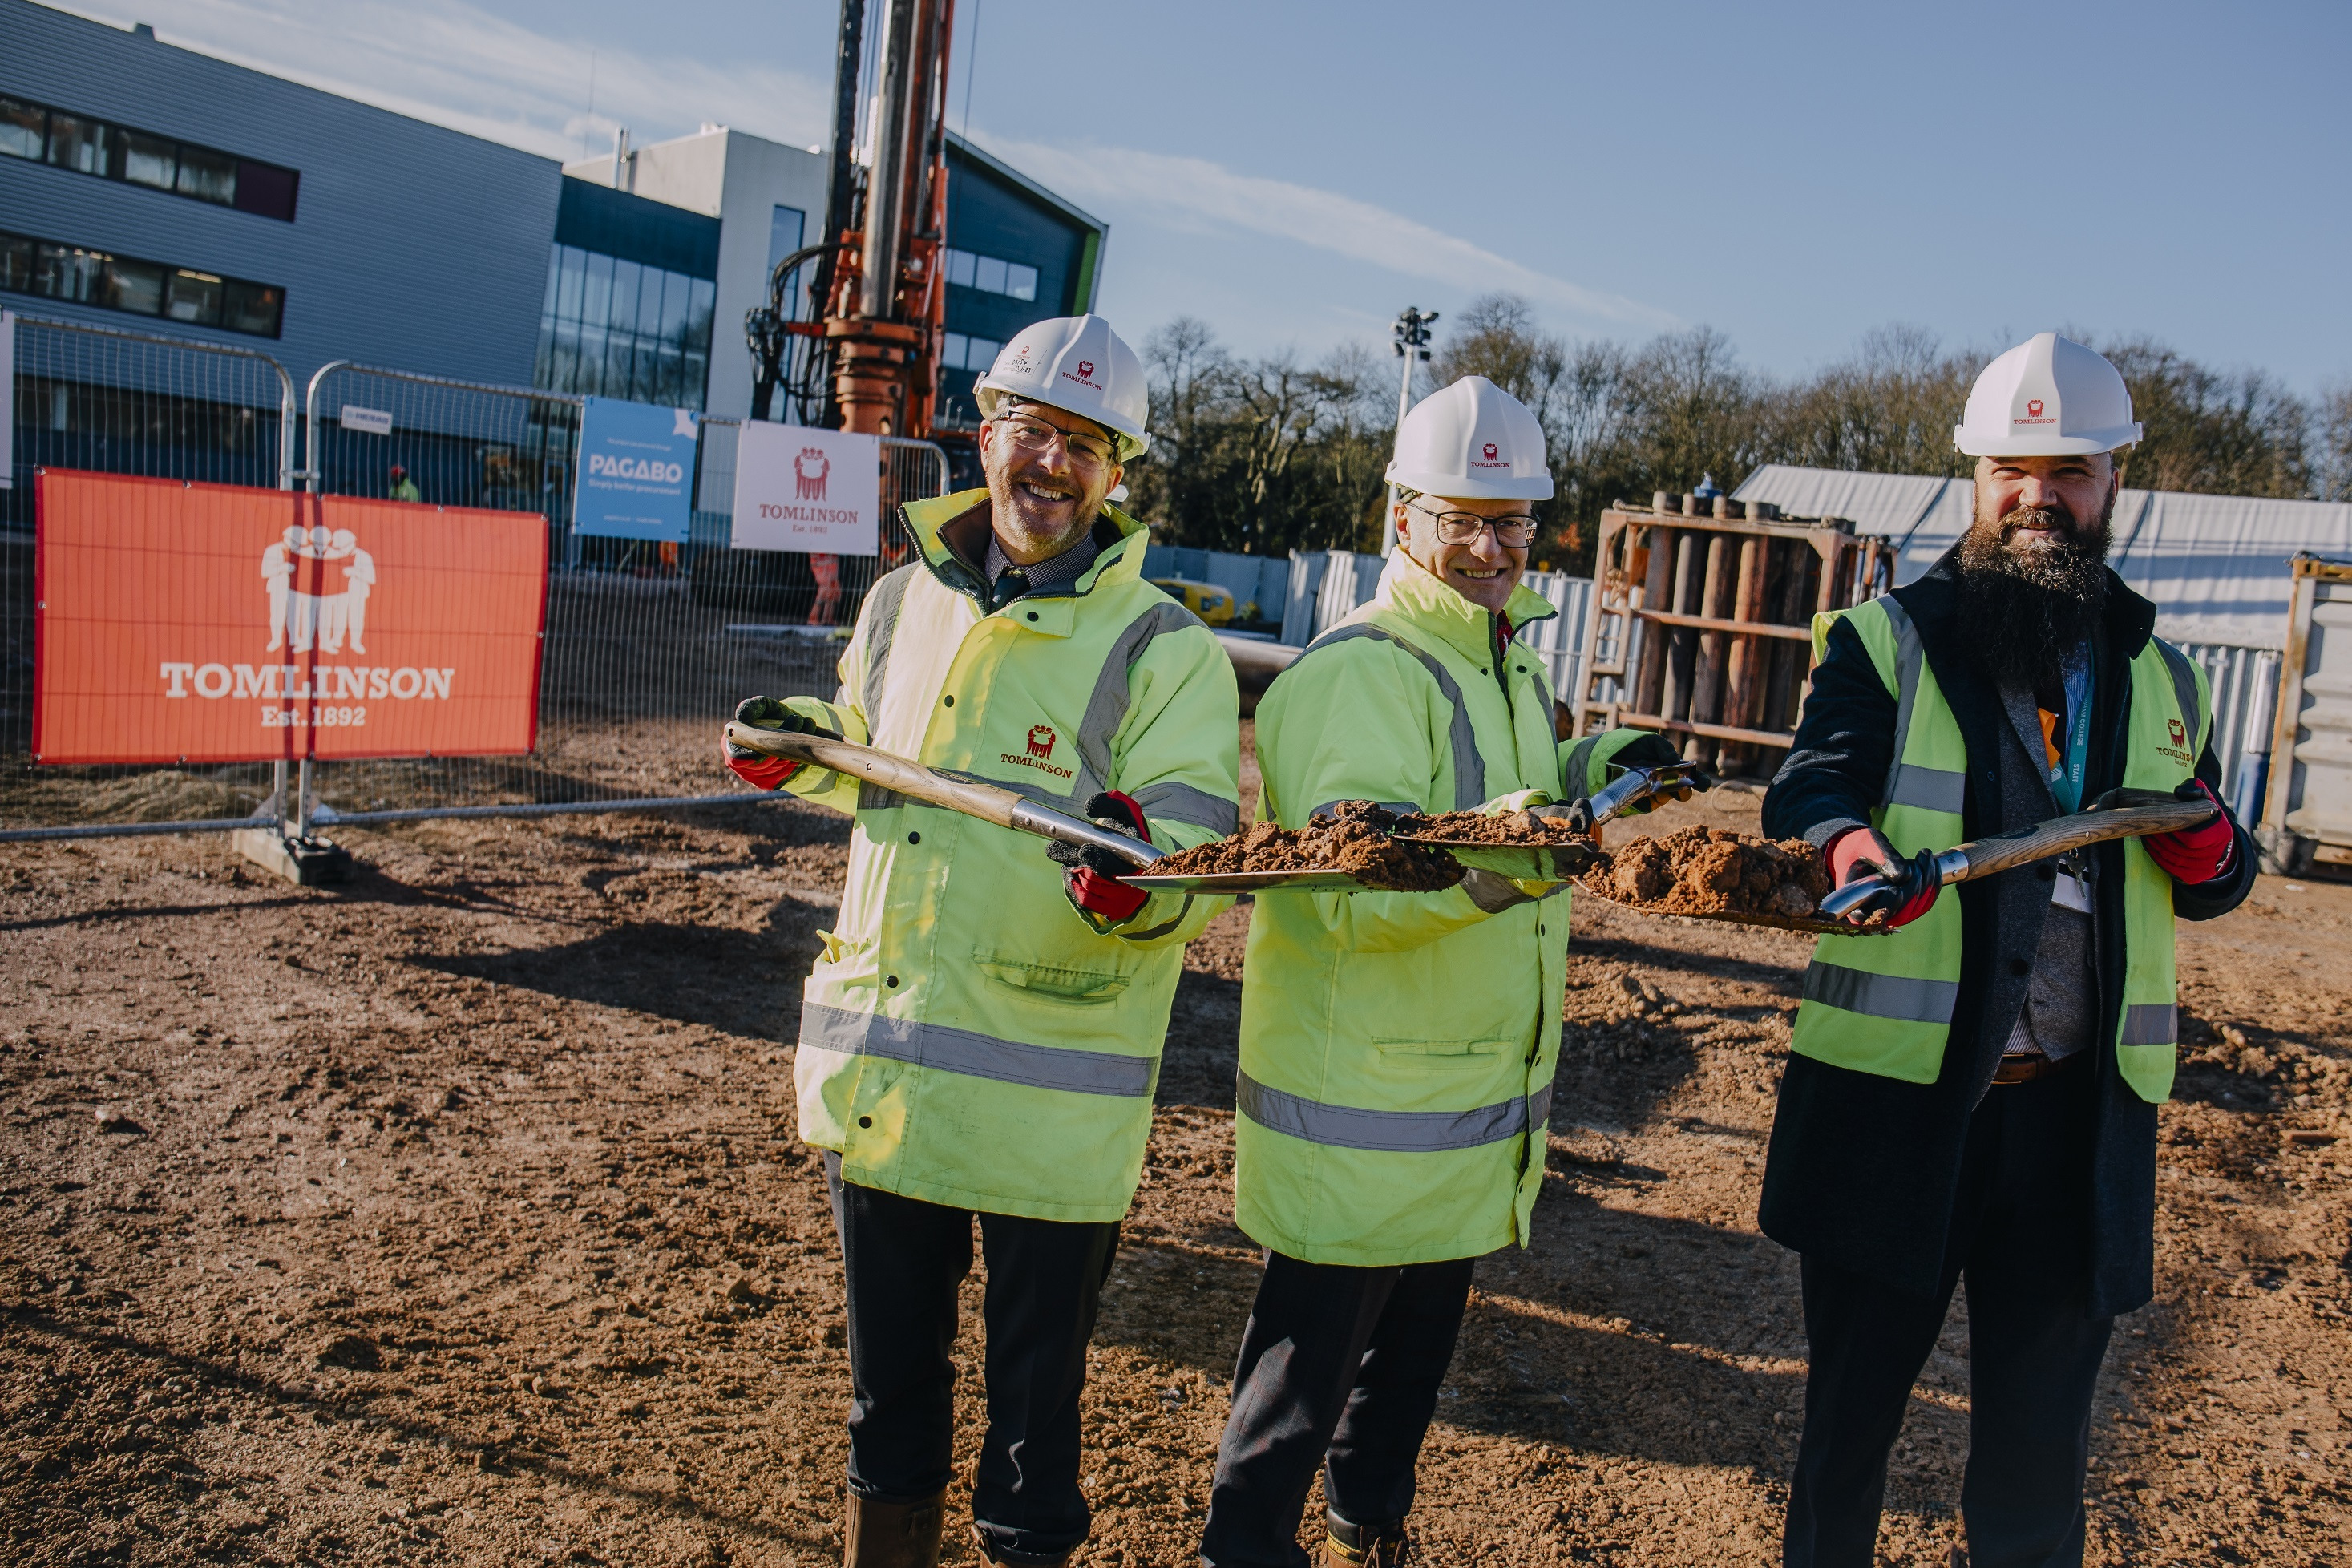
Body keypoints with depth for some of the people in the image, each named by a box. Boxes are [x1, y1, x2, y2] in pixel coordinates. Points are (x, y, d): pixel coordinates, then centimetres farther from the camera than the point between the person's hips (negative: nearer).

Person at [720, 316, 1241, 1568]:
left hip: (1047, 1101, -4)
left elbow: (1202, 848, -16)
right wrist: (797, 748, 6)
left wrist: (1141, 880, -36)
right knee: (889, 1373, 23)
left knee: (1034, 1396, 12)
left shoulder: (1164, 650, -9)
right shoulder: (903, 602, 7)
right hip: (877, 1073, 5)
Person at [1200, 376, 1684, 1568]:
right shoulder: (1359, 673, -20)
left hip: (1477, 1106, 9)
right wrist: (1485, 856, -47)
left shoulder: (1508, 662, 11)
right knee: (1314, 1348, 5)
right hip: (1359, 1106, -9)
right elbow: (1353, 890, -31)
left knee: (1419, 1338, 24)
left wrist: (1591, 771, 9)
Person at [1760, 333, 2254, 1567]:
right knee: (1850, 1406, 12)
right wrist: (1852, 846, -37)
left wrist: (2211, 850, -5)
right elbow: (1809, 785, -14)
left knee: (2040, 1440, 14)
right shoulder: (1888, 639, 1)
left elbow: (2216, 883, 19)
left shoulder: (2161, 678, 13)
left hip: (2080, 1112, 3)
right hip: (1890, 1095, -3)